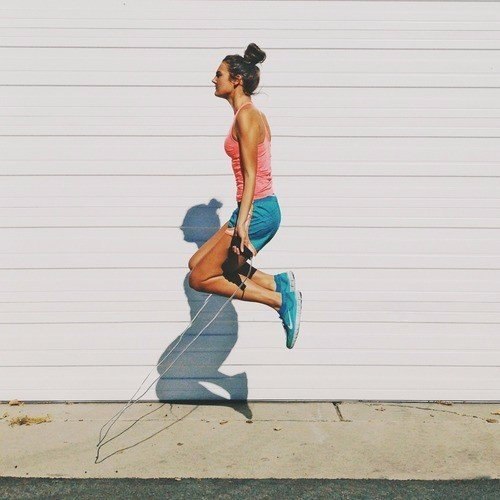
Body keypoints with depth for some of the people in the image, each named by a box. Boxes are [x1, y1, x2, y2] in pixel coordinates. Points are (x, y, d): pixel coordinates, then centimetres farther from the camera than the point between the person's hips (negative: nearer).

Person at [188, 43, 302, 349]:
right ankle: (278, 284, 5)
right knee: (197, 263, 15)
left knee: (199, 279, -2)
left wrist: (242, 224, -25)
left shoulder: (246, 116, -12)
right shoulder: (249, 114, 16)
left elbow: (251, 175, -19)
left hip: (257, 210, -10)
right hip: (260, 208, 10)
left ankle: (279, 299, -5)